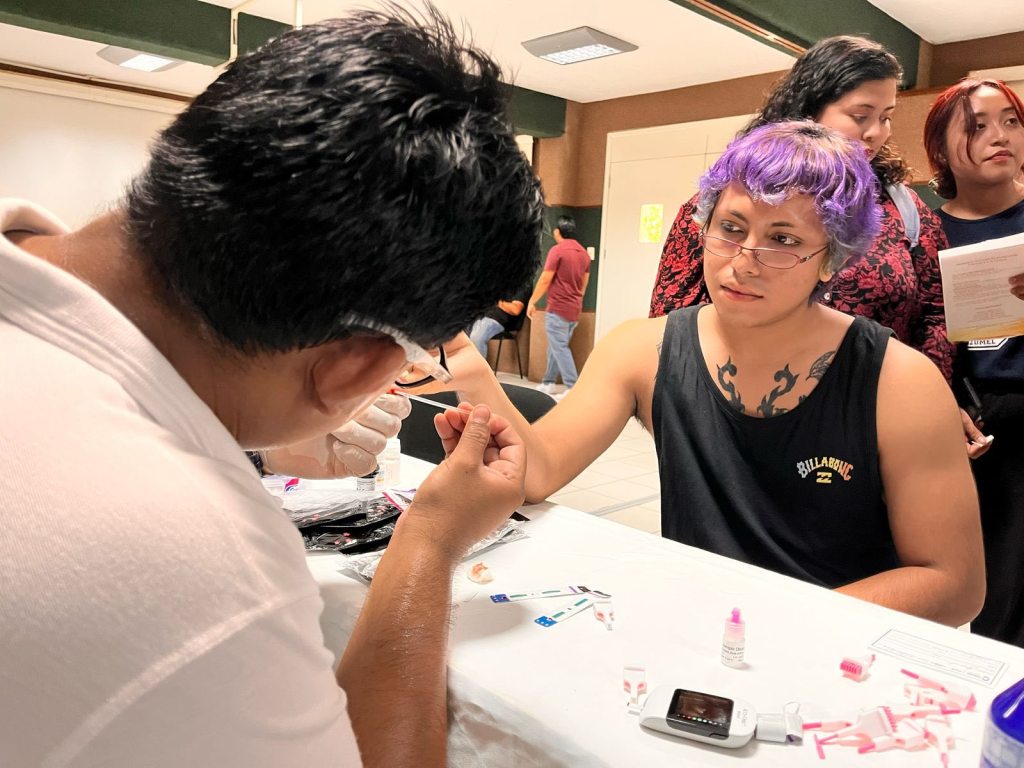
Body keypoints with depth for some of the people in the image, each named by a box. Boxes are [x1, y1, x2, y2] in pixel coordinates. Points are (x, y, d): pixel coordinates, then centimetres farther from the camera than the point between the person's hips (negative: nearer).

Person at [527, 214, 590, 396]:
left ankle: (573, 388, -9)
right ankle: (548, 383, 23)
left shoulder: (557, 250, -12)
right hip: (574, 309, 8)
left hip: (558, 308, -8)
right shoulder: (584, 253, 11)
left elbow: (545, 280, -14)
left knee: (560, 348, -5)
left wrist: (532, 301, -5)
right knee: (556, 346, 16)